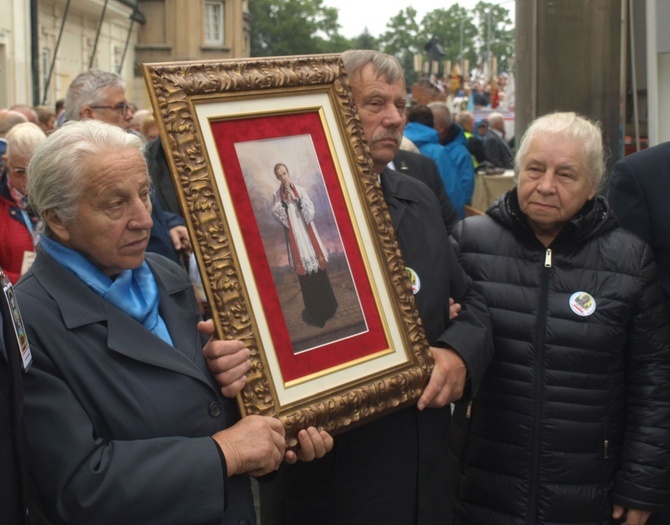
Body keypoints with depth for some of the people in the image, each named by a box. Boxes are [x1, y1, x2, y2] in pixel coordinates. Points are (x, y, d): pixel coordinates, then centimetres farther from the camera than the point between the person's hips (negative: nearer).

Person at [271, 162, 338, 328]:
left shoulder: (300, 190, 3)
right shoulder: (277, 195, 5)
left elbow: (310, 210, -4)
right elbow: (276, 215, -3)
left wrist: (296, 199, -17)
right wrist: (284, 201, -16)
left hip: (307, 232, 0)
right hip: (294, 235, 0)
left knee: (318, 270, 2)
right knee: (304, 272, 0)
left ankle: (326, 307, 15)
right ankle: (314, 310, 7)